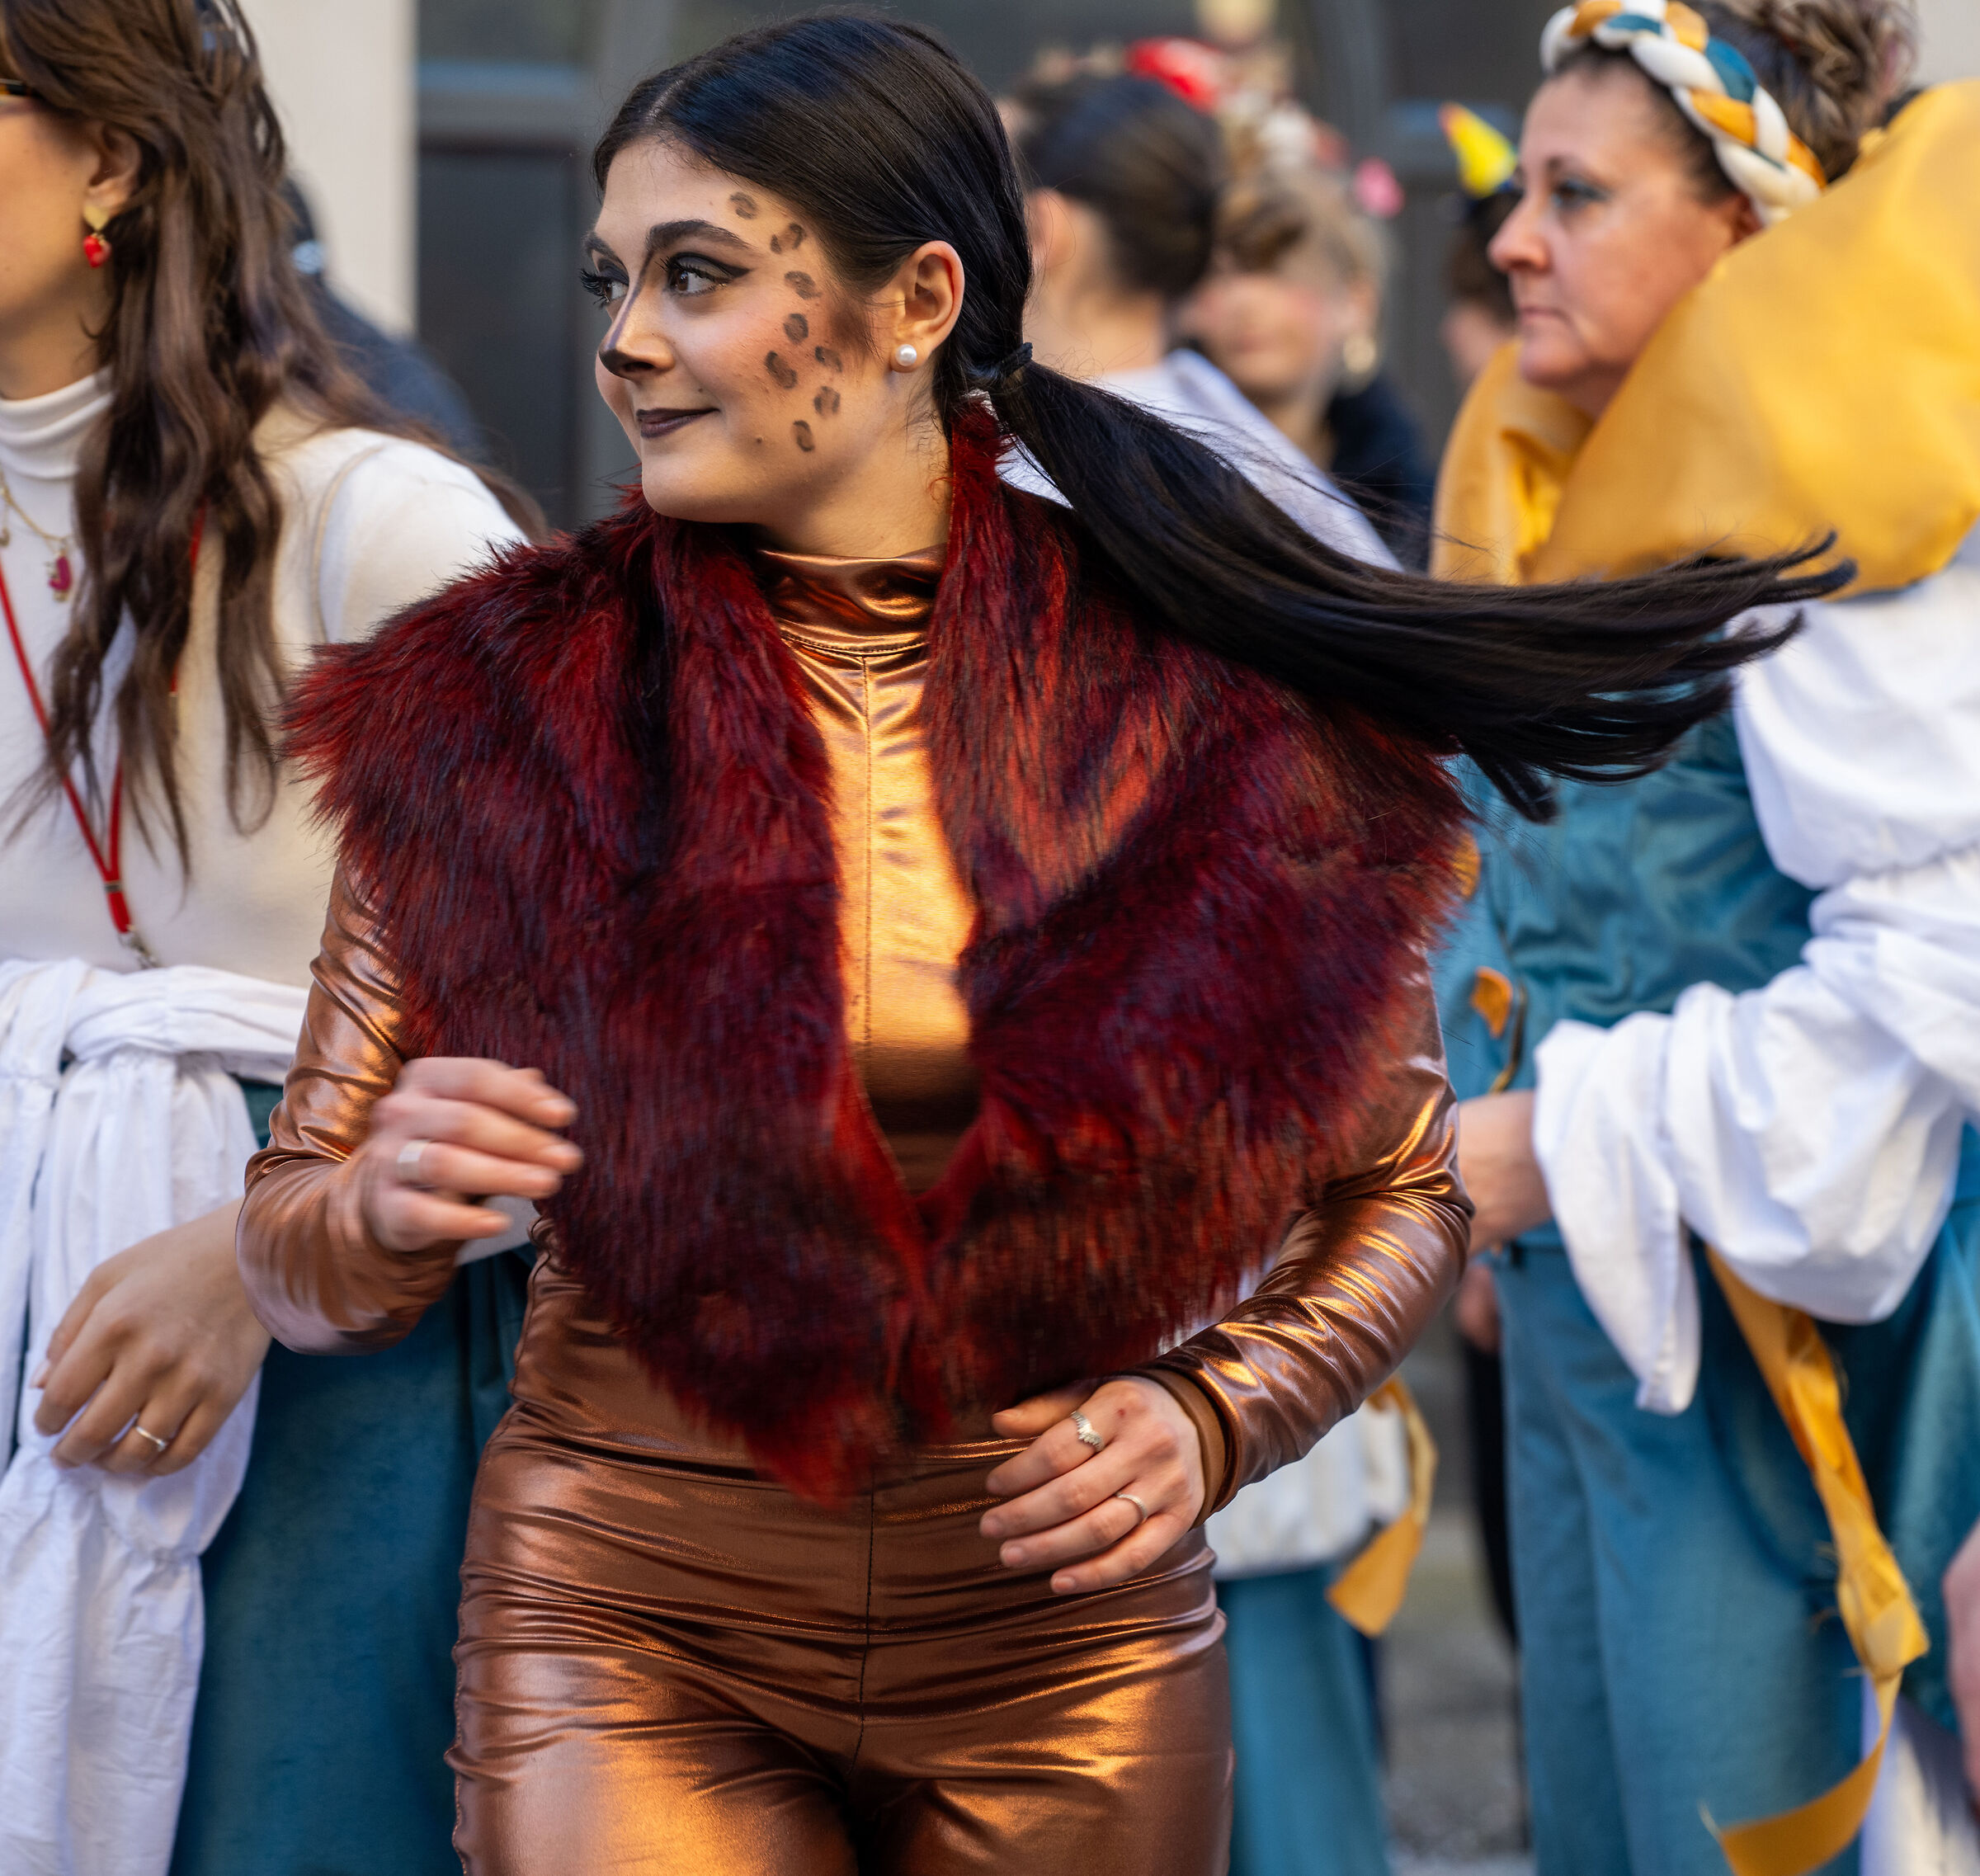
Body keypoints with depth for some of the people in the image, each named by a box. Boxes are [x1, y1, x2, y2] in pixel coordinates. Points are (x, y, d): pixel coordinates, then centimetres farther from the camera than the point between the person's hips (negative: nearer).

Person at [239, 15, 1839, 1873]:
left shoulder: (1214, 709, -5)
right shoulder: (498, 709, -4)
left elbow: (1400, 1192, 6)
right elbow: (295, 1254, 0)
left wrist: (1213, 1416, -11)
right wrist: (387, 1211, -23)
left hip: (1069, 1649, 1)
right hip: (628, 1632, 0)